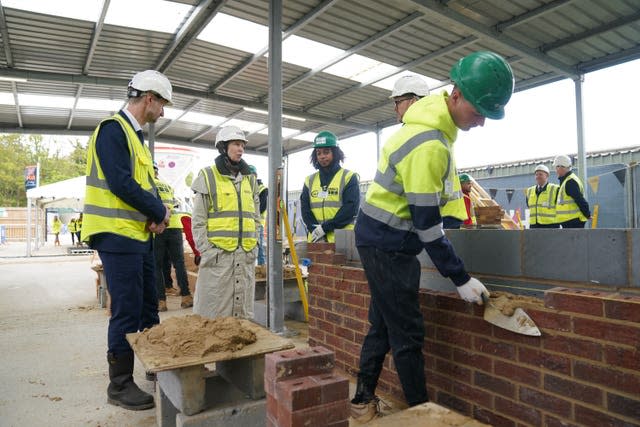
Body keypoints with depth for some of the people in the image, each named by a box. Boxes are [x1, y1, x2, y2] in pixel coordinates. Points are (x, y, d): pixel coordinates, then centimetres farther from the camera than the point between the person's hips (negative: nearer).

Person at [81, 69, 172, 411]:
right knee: (127, 312, -2)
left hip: (139, 234, 10)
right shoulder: (113, 129, -12)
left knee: (148, 306, 16)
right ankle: (120, 386, 14)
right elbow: (120, 183, -22)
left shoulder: (135, 135, 18)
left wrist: (156, 212, -3)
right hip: (117, 235, -9)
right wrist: (160, 211, -10)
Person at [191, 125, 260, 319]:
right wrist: (206, 251, -9)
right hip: (218, 254, -4)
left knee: (244, 311, 11)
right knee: (214, 311, 0)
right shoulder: (208, 176, 0)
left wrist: (254, 246, 9)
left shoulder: (250, 179, 14)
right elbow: (198, 220, -2)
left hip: (246, 255, 5)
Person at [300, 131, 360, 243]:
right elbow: (305, 208, 8)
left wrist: (325, 227, -14)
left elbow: (351, 208, -8)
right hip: (315, 240, 4)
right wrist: (315, 229, -10)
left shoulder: (349, 177, 3)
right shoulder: (310, 180, 16)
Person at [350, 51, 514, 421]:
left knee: (383, 326, 17)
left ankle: (364, 402, 31)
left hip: (384, 240, 10)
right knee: (408, 335, 0)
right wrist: (461, 279, -17)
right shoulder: (429, 146, -25)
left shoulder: (434, 120, 6)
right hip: (389, 244, -10)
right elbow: (427, 224, -23)